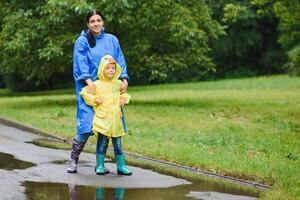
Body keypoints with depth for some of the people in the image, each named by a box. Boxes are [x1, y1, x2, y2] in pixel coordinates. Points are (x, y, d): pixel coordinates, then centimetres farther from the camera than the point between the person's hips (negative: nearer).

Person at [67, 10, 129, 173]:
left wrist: (124, 79, -7)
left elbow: (120, 61, 8)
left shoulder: (112, 40, 12)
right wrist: (89, 81, -22)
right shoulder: (82, 42, 2)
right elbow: (81, 64, -8)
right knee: (86, 125, -12)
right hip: (89, 88, -3)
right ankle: (73, 161, 1)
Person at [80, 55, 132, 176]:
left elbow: (124, 93, 28)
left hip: (116, 119, 4)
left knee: (118, 143, 7)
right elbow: (84, 93, 2)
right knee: (102, 142, -1)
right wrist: (94, 99, -10)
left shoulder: (118, 83, 10)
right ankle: (100, 166, 7)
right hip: (103, 119, -4)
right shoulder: (97, 84, -3)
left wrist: (124, 99, 8)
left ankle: (121, 166, 12)